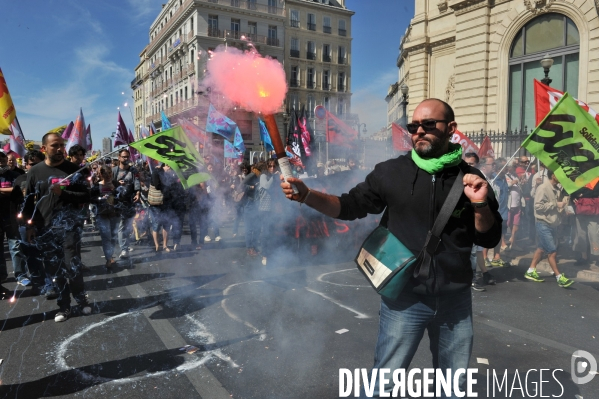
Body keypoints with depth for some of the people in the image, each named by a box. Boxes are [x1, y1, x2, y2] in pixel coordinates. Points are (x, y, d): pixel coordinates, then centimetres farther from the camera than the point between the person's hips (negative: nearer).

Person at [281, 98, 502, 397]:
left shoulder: (470, 179, 0)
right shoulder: (391, 172, -5)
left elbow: (489, 240, 3)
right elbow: (350, 207, -2)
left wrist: (480, 205, -17)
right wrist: (305, 195, -16)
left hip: (456, 299, 3)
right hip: (404, 297, -2)